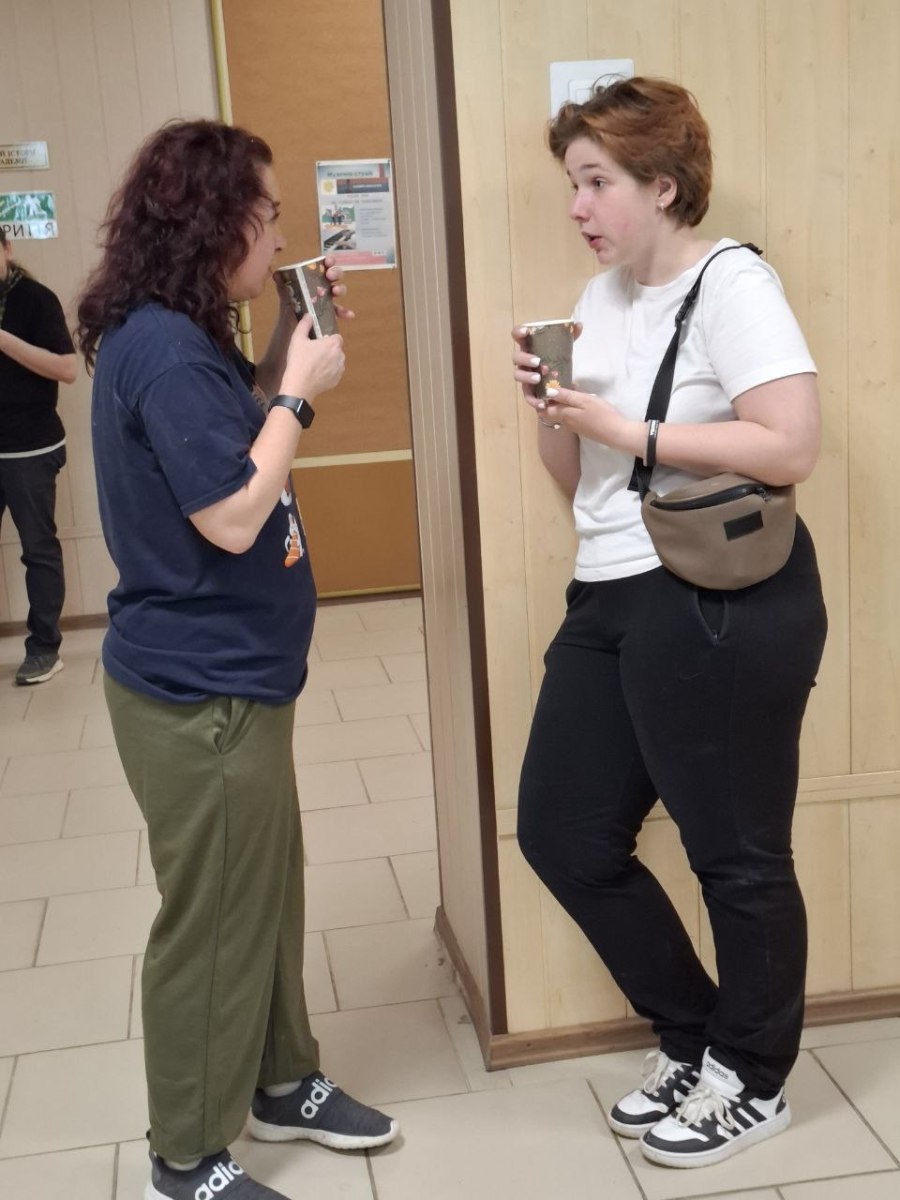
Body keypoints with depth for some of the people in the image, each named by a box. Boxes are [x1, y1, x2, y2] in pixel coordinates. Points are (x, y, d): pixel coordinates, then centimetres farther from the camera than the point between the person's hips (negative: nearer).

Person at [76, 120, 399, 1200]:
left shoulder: (179, 338, 8)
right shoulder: (162, 351, -22)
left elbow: (231, 428, 23)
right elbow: (234, 517, -25)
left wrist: (288, 351, 9)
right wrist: (301, 389, -16)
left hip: (228, 673, 10)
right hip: (198, 689, -10)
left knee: (268, 889, 21)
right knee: (211, 918, 4)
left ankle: (282, 1081, 40)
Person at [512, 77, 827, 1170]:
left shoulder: (729, 283, -10)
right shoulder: (601, 297, 14)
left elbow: (791, 445, -22)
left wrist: (628, 430, -18)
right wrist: (548, 404, -2)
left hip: (721, 603, -9)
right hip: (613, 598, 9)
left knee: (734, 853, 4)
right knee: (561, 831, 11)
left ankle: (753, 1083, 27)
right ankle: (691, 1037, 30)